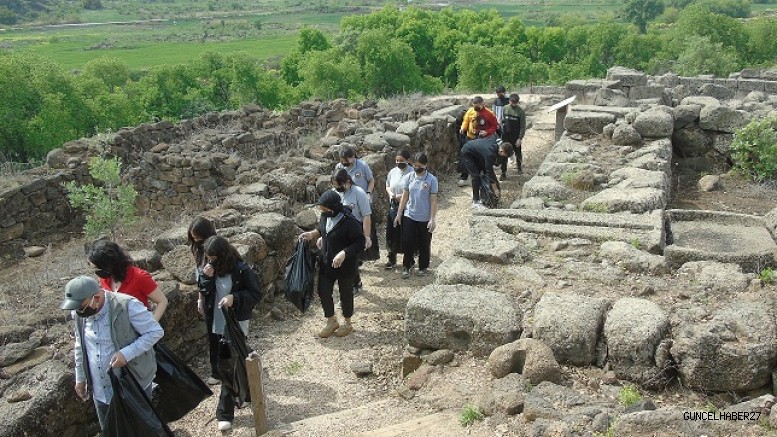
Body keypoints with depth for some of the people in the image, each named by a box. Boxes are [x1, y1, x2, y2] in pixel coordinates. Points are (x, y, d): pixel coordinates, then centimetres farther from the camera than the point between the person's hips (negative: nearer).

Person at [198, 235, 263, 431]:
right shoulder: (209, 269, 1)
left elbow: (256, 294, -10)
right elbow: (203, 293, 3)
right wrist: (205, 277, -15)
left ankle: (225, 413, 3)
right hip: (217, 324, 6)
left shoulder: (240, 270, -16)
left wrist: (235, 298, -25)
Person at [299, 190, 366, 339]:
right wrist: (312, 234, -5)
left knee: (345, 293, 12)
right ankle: (331, 321, 34)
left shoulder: (349, 222, -27)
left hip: (345, 265, -6)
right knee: (323, 291, 11)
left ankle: (347, 323, 35)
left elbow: (360, 243, -22)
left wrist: (344, 253, -32)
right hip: (326, 262, 6)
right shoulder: (325, 216, -6)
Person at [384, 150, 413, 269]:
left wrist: (403, 196, -24)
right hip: (393, 207, 5)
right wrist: (390, 193, -5)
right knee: (392, 232, 10)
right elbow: (387, 186, 16)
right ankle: (392, 258, 25)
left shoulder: (412, 173, -15)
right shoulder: (392, 172, 3)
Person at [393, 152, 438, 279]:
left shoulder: (431, 180, -9)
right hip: (409, 216, 2)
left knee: (424, 244, 10)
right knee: (407, 242, 3)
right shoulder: (408, 177, -1)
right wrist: (399, 214, 3)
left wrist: (433, 219, -11)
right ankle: (406, 266, 20)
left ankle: (423, 267, 28)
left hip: (425, 218, -2)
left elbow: (433, 200, -8)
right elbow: (404, 197, 4)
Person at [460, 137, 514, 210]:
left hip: (475, 153, 10)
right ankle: (475, 202, -8)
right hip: (466, 153, -10)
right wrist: (495, 190, -23)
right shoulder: (490, 153, -35)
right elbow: (489, 172, -29)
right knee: (476, 176, -14)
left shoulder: (496, 142, -10)